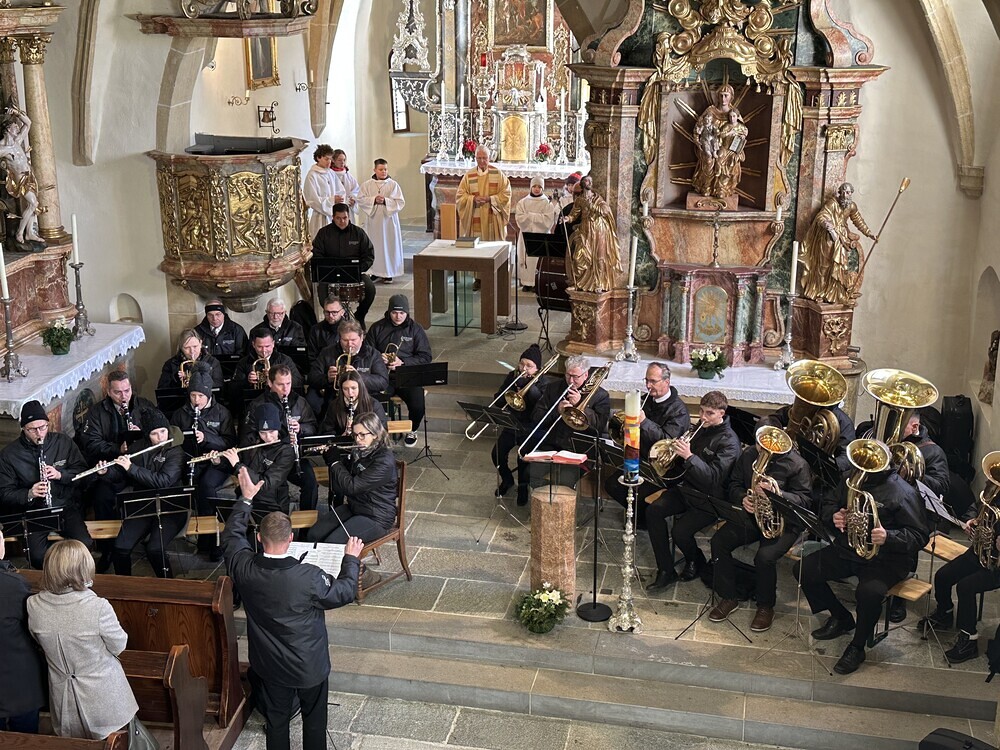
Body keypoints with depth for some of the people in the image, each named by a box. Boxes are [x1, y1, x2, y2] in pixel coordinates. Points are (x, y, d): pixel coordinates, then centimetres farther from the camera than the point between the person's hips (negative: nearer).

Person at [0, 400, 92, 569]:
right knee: (38, 556, -27)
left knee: (85, 544, -25)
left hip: (66, 506, 1)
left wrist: (60, 474, -12)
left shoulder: (64, 442, 4)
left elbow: (82, 470, 8)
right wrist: (29, 494, -20)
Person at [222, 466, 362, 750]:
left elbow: (231, 535, -1)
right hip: (309, 666, -3)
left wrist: (246, 498, 8)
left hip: (269, 665, 4)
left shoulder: (243, 568, -22)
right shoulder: (309, 577, -34)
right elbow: (345, 592, -15)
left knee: (276, 720, 24)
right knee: (314, 720, 21)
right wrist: (351, 558, 0)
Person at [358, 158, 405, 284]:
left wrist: (385, 201, -17)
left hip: (388, 218, -1)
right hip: (373, 219, 1)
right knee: (375, 245, 2)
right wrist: (374, 200, -14)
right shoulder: (367, 184, 5)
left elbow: (400, 202, -4)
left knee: (389, 244, 0)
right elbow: (360, 199, 0)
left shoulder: (393, 184, 0)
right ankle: (376, 272, 10)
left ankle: (388, 273, 7)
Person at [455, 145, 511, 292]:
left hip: (493, 219, -1)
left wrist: (490, 199, -14)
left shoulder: (498, 175, 1)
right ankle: (478, 278, 10)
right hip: (475, 220, 2)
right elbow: (460, 196, 5)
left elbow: (505, 194, -1)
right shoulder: (468, 176, 6)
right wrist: (473, 199, -13)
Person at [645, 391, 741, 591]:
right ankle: (666, 571, -8)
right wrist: (677, 451, -3)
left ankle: (696, 563, 12)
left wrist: (689, 456, -34)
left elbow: (714, 478, -26)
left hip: (709, 499, -7)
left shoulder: (729, 441, -16)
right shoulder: (701, 430, 8)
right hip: (688, 488, 7)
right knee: (653, 510, -14)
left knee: (681, 531, -24)